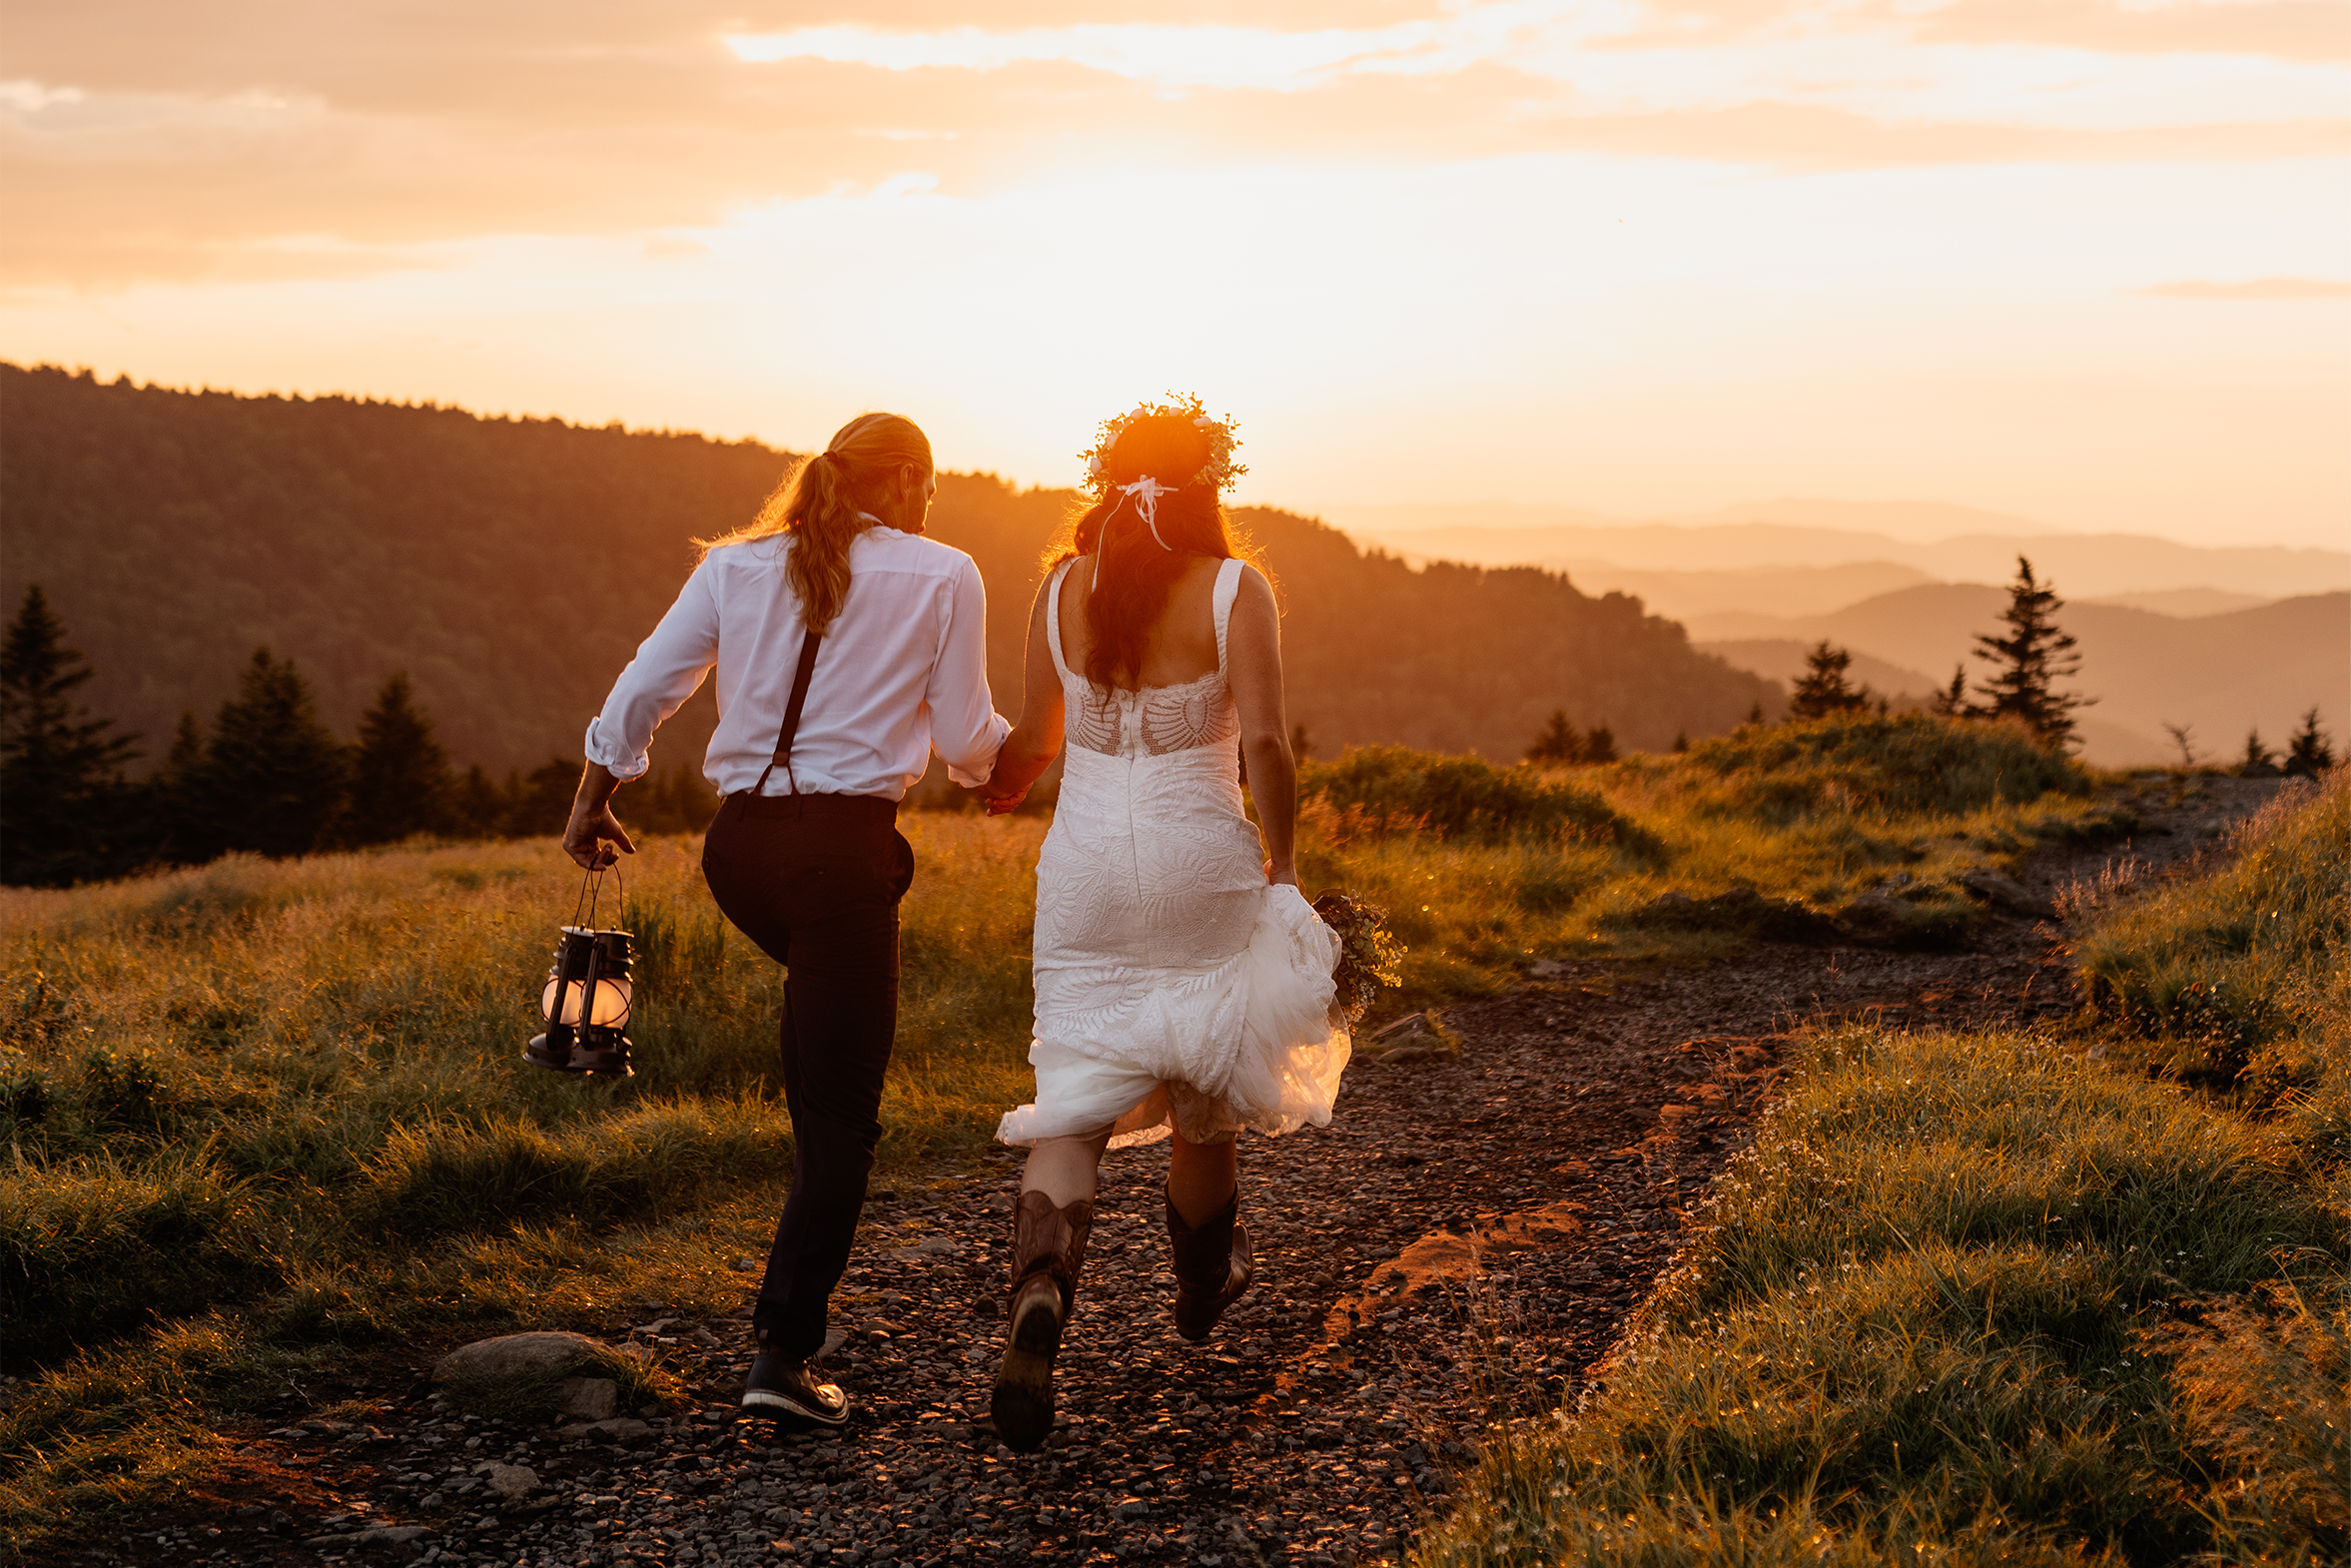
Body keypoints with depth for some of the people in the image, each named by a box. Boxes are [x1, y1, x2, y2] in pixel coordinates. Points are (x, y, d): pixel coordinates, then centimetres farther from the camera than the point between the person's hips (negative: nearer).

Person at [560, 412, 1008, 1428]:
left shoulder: (735, 567, 9)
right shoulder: (941, 578, -1)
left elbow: (639, 694, 9)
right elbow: (968, 743, 2)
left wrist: (591, 803, 23)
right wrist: (1014, 747, 26)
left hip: (739, 846, 5)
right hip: (846, 848, -5)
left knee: (821, 987, 38)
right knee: (843, 1118, 4)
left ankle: (817, 1192, 36)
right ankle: (784, 1353, 0)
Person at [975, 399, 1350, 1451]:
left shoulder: (1062, 590, 0)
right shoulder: (1234, 591, -8)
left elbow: (1038, 736, 10)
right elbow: (1264, 742, -15)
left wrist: (997, 784, 32)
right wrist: (1281, 857, -1)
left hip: (1084, 865, 2)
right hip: (1200, 868, -1)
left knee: (1073, 1108, 2)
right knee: (1203, 1090, 19)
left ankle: (1040, 1292, -25)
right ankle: (1202, 1290, 41)